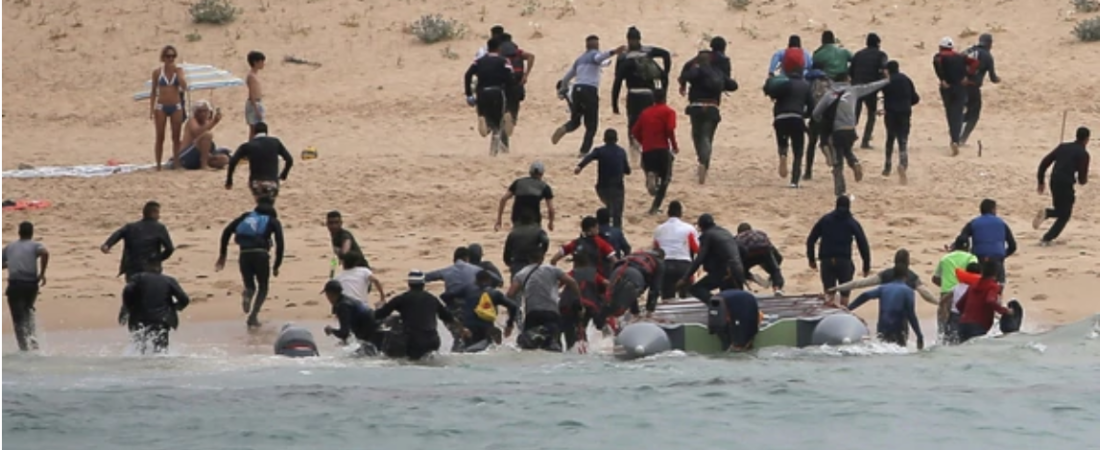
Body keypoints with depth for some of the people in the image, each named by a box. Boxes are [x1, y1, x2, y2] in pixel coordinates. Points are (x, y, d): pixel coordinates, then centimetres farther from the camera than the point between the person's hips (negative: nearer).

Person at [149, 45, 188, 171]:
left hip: (176, 107, 1)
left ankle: (176, 161, 9)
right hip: (161, 107, -1)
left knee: (176, 137, 3)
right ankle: (158, 164, 3)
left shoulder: (179, 70, 1)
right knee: (160, 137, 0)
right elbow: (153, 91, 5)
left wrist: (176, 71, -15)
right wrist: (151, 109, -1)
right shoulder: (157, 72, 1)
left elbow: (184, 87, -12)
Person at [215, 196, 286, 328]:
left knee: (250, 286, 18)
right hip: (261, 254, -2)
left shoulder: (246, 216, 24)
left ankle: (247, 294, -21)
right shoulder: (273, 221, 17)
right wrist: (276, 266, 10)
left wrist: (222, 254, 14)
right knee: (262, 288, 16)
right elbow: (280, 244, 3)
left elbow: (227, 231, 12)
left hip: (245, 254, 2)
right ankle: (253, 316, -6)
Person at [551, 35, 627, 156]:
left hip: (577, 89, 5)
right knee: (591, 125, 4)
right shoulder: (594, 54, 5)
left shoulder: (580, 59, 23)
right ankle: (584, 151, -7)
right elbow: (599, 58, -23)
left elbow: (567, 77, 30)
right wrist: (614, 52, -39)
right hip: (590, 90, -5)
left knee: (575, 121, 18)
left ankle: (563, 129, -14)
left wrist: (562, 90, 46)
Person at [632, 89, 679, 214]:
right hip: (662, 150, -4)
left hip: (647, 151, 4)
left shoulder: (645, 113, 16)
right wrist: (674, 146, -1)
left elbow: (635, 132, 12)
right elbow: (670, 130, -13)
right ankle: (655, 207, -2)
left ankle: (650, 175, -22)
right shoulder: (668, 112, 2)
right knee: (665, 179, 9)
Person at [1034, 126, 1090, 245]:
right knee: (1064, 215, 11)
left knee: (1061, 211, 24)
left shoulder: (1063, 147, 14)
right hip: (1066, 185, -6)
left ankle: (1046, 213, -8)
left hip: (1054, 182, 6)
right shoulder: (1083, 154, -3)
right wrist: (1083, 180, 20)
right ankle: (1047, 239, -6)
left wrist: (1041, 182, 17)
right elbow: (1082, 179, -6)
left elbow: (1044, 163, 11)